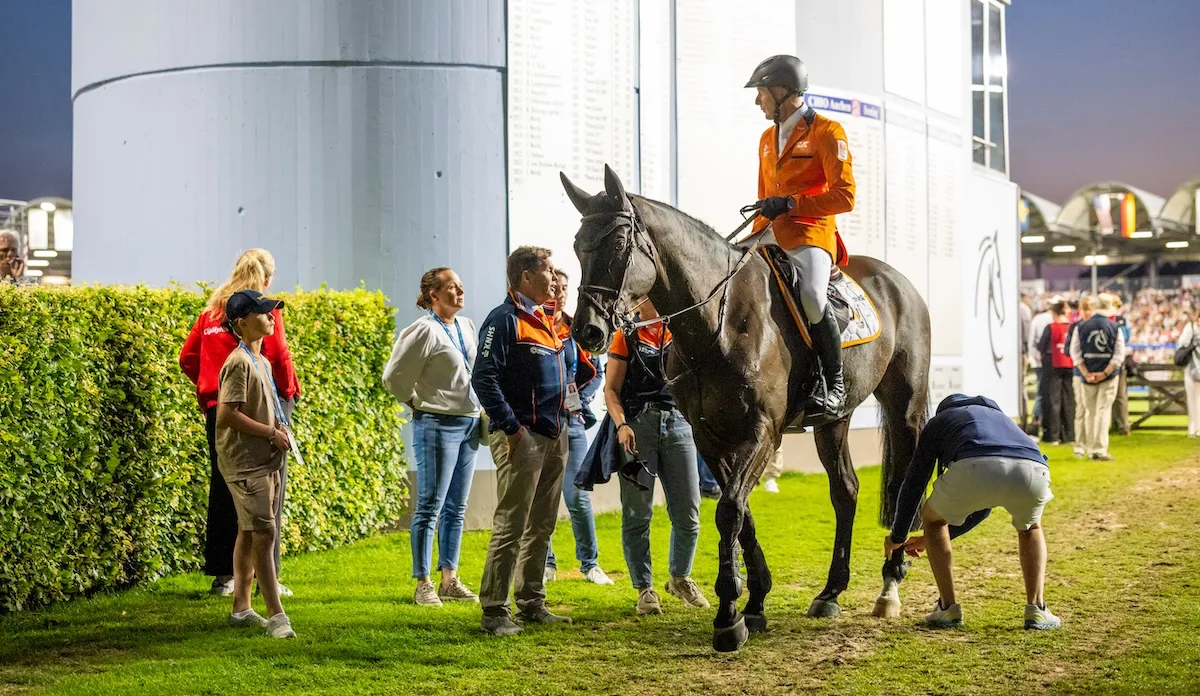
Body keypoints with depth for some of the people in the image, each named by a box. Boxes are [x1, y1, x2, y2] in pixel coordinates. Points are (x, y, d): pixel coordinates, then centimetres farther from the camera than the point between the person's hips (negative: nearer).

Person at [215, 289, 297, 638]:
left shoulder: (262, 361, 15)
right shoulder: (239, 363, -14)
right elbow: (226, 414, -21)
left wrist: (279, 430, 7)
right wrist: (270, 432, -16)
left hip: (264, 460, 10)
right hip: (244, 462, -10)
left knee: (249, 532, 14)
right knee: (263, 532, -12)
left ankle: (241, 608, 22)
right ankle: (276, 615, -13)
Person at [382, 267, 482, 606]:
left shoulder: (466, 326, 11)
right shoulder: (424, 330, -12)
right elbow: (394, 376, -13)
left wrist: (479, 411, 15)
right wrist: (418, 403, -4)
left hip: (468, 423, 8)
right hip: (437, 425, -8)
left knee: (456, 508, 11)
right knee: (430, 507, -4)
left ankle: (449, 581, 18)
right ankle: (423, 585, 1)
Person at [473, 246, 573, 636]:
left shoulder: (546, 321, 18)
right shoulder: (505, 319, -10)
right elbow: (484, 378, -17)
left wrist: (568, 408, 13)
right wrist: (511, 427, -19)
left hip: (555, 438, 9)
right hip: (524, 438, -9)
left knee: (541, 527, 13)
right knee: (510, 527, -8)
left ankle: (532, 604, 22)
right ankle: (494, 611, -5)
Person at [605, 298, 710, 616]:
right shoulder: (626, 338, 3)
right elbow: (611, 389, -4)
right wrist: (621, 425, -17)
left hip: (677, 424, 3)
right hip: (638, 426, -3)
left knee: (688, 514, 4)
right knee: (638, 515, 0)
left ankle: (680, 578, 26)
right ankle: (644, 589, 11)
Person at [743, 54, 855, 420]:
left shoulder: (827, 132, -3)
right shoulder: (768, 138, 21)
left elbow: (844, 196, -11)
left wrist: (790, 203, -18)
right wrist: (756, 237, 14)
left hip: (812, 233, -8)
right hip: (772, 236, 8)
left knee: (811, 295, -32)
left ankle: (835, 383, -15)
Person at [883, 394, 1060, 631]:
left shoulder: (938, 422, 36)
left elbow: (914, 483, 33)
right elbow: (982, 508, 52)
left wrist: (897, 536, 48)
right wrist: (932, 539, 61)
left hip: (975, 470, -3)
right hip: (1033, 471, 4)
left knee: (932, 519, 28)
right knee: (1030, 528, 37)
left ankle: (949, 607, 22)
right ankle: (1036, 609, 22)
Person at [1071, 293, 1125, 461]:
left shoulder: (1081, 326, -1)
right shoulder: (1115, 328, -4)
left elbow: (1075, 353, -5)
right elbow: (1119, 355, -10)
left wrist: (1086, 374, -7)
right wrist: (1105, 373, -11)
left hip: (1087, 375, 2)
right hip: (1109, 377, -2)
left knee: (1090, 413, 13)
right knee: (1104, 412, -1)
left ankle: (1090, 449, 19)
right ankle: (1100, 450, -8)